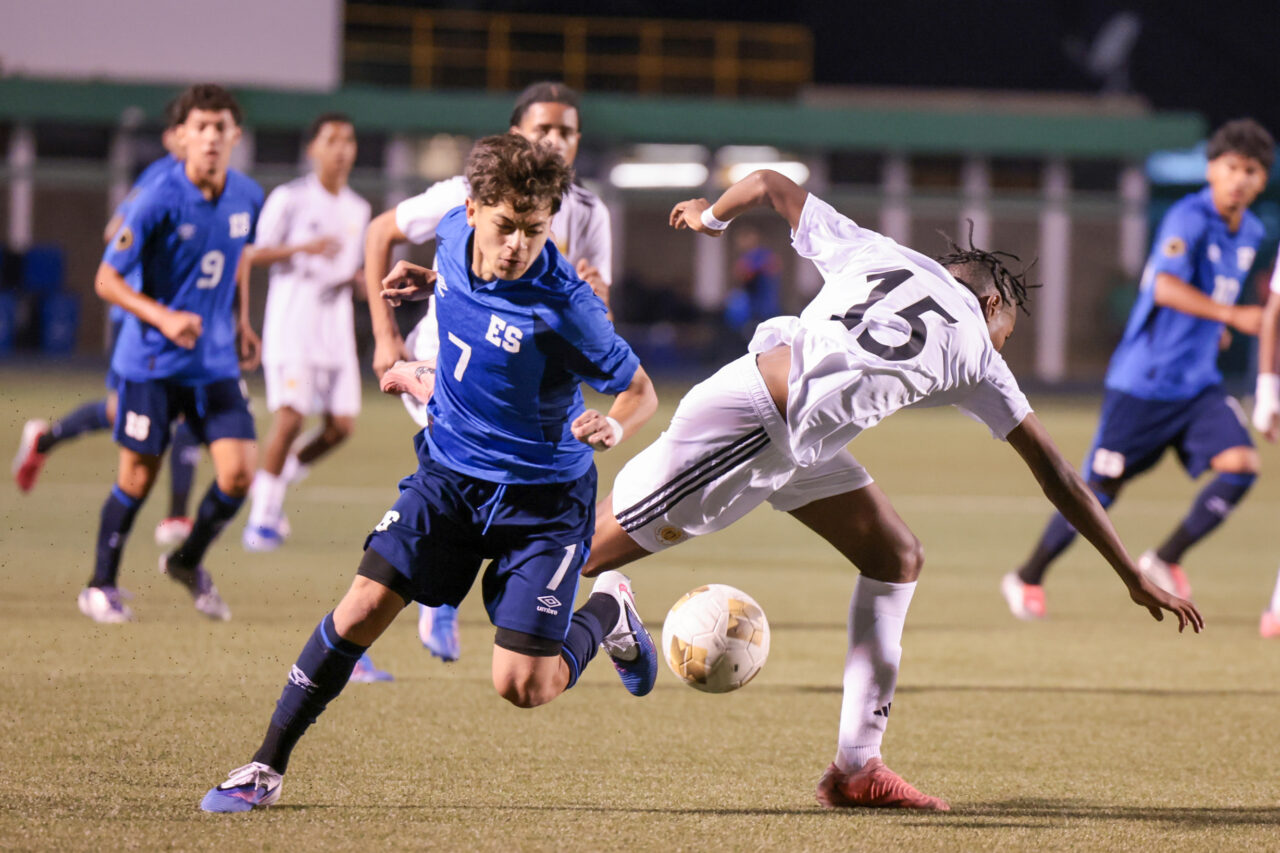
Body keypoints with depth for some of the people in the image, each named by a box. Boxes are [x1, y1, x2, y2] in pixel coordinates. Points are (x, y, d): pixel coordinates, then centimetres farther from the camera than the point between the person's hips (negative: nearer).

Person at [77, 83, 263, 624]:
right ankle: (101, 586, 21)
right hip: (152, 361, -4)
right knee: (138, 477, 2)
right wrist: (163, 317, -25)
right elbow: (107, 280, -13)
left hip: (216, 361, 4)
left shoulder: (247, 196, 0)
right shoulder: (159, 202, -17)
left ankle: (188, 561, 20)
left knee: (238, 472, -6)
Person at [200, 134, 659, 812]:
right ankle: (268, 766, 0)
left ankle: (606, 612, 24)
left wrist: (614, 426, -34)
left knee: (522, 687, -8)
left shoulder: (562, 306, -26)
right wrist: (427, 282, 8)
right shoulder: (455, 232, -9)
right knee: (365, 604, -11)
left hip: (542, 496, -4)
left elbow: (640, 390, -15)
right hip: (448, 470, 4)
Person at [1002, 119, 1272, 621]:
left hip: (1199, 383, 7)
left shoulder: (1250, 233, 9)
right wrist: (1230, 315, -42)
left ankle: (1165, 561, 3)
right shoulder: (1190, 218, -17)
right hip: (1144, 381, -7)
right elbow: (1165, 287, -34)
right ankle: (1027, 579, 19)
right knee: (1102, 487, 0)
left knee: (1240, 465, -14)